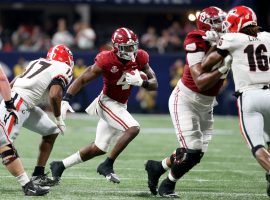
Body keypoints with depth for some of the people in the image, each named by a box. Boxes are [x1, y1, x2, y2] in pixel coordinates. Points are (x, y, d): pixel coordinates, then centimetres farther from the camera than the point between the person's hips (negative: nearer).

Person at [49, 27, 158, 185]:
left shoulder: (140, 58, -7)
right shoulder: (106, 60, -22)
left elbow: (154, 84, -3)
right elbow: (83, 80, -16)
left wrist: (141, 82, -25)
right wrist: (66, 100, -24)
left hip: (120, 106, 7)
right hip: (108, 103, -7)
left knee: (99, 148, 12)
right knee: (133, 129, -27)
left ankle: (60, 166, 26)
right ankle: (107, 166, -18)